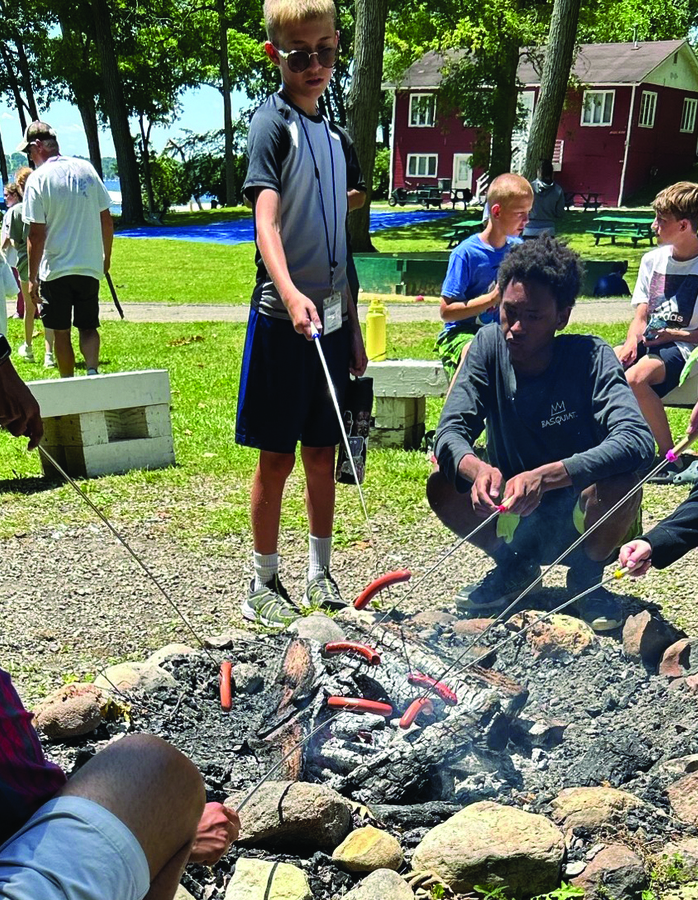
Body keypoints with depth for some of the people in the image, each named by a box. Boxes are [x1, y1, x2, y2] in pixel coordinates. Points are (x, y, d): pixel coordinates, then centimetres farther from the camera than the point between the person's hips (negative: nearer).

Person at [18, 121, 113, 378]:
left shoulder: (37, 179, -10)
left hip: (55, 269, -3)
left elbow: (37, 235, -11)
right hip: (90, 267, 3)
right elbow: (107, 221, 7)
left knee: (61, 333, 9)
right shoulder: (86, 169, 3)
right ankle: (92, 370, -11)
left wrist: (32, 277, -4)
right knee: (88, 327, 12)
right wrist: (106, 257, 19)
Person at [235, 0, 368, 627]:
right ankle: (263, 585, 15)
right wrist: (291, 293, -41)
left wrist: (354, 330, 17)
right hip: (284, 317, -7)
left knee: (322, 451, 13)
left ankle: (320, 574, 26)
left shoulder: (335, 137, 15)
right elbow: (267, 220, -24)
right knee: (277, 457, 1)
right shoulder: (273, 123, -7)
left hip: (330, 318, 7)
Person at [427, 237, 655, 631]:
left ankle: (587, 578, -1)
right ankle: (515, 567, 8)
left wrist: (544, 476, -50)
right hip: (517, 520, 3)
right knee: (443, 486, -22)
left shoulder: (591, 358, -22)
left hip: (584, 523, -3)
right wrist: (477, 468, -42)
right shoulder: (491, 344, -12)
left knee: (623, 480, -33)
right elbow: (451, 431, -17)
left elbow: (638, 441, -36)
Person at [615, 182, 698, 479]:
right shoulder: (653, 259, 9)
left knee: (635, 378, -34)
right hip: (650, 341, 6)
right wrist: (631, 343, -11)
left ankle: (671, 458, -19)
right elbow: (641, 317, 8)